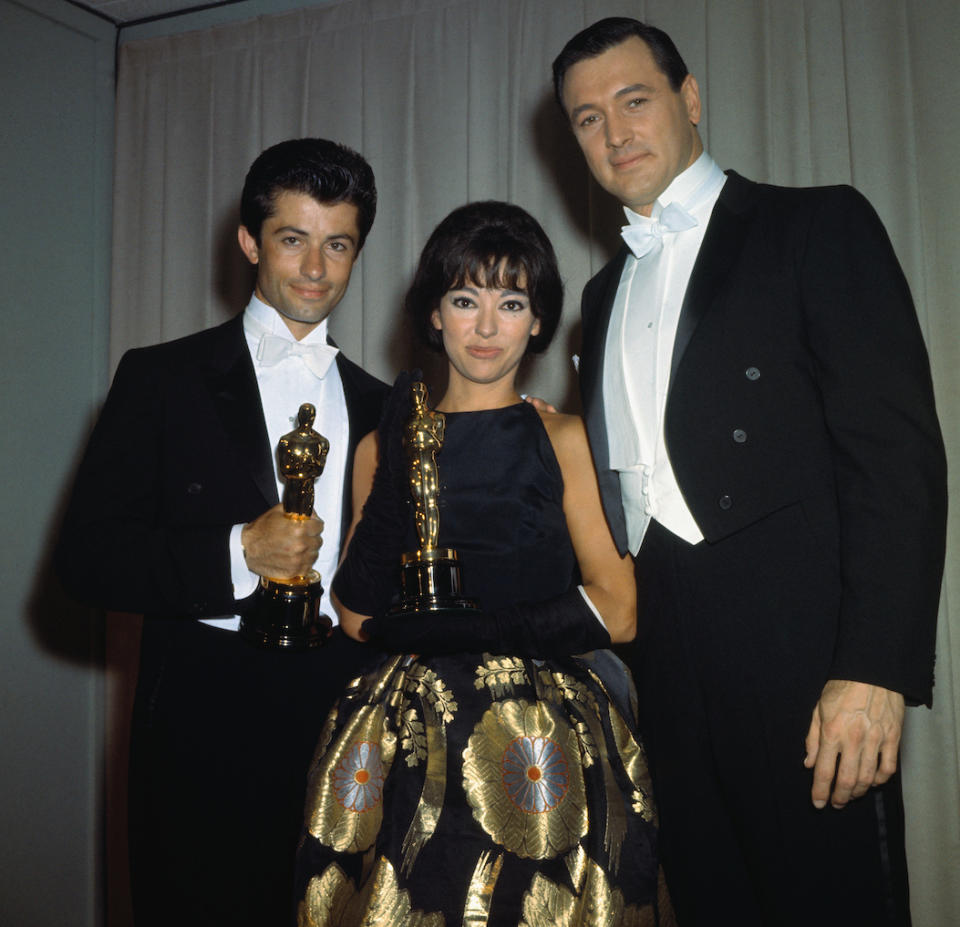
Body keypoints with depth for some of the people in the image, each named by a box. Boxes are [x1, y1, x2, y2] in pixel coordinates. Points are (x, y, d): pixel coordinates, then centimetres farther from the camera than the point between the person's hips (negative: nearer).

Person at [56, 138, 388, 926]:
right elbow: (88, 557, -6)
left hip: (340, 719, 3)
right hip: (205, 724, -3)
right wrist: (238, 554, -16)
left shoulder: (378, 405, 12)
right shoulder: (162, 379, 1)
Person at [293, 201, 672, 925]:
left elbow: (619, 612, -4)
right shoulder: (386, 445, 9)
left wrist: (441, 627, -7)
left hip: (547, 744, -1)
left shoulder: (565, 440, 3)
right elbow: (356, 610, 1)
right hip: (407, 745, 2)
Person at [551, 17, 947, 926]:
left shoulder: (816, 226, 1)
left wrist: (874, 668, -17)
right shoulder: (605, 292, 19)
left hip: (796, 648, -5)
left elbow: (897, 451, -9)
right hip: (666, 664, 6)